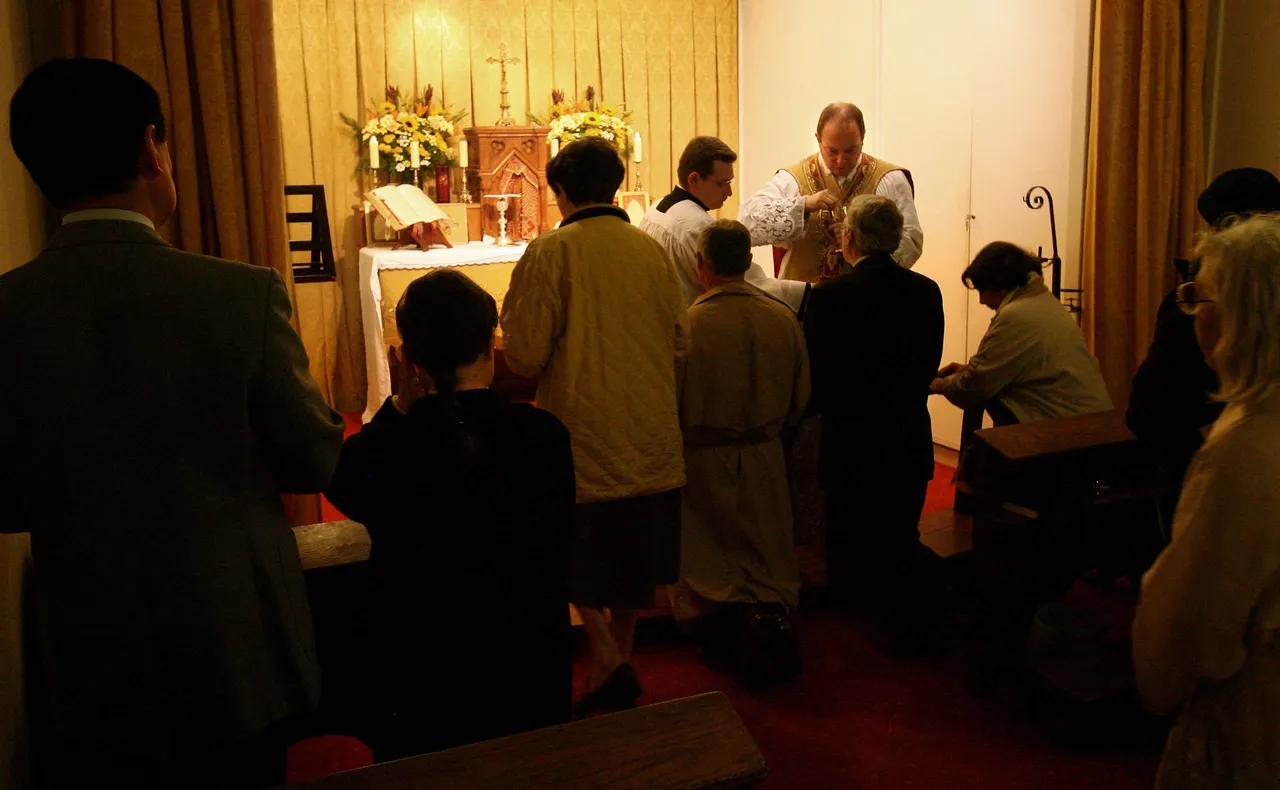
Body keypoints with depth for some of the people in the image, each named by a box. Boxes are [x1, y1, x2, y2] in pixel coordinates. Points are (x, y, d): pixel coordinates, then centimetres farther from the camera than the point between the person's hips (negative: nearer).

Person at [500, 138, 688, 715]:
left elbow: (526, 355, -13)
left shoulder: (550, 252, -11)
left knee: (581, 553, 13)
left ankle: (605, 653, -1)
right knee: (633, 550, 17)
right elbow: (680, 339, 7)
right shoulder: (651, 250, 1)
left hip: (583, 434, -4)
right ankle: (621, 660, 29)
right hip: (650, 432, 4)